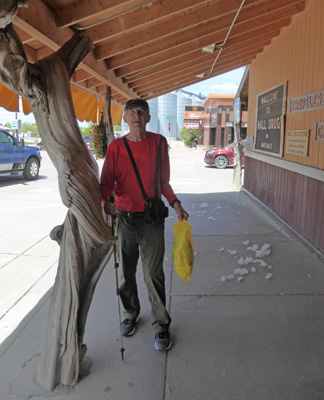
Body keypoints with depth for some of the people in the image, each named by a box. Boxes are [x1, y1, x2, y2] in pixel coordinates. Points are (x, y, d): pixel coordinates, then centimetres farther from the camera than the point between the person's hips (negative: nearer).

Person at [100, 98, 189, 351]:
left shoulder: (159, 143, 2)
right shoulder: (116, 147, 1)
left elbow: (163, 181, 10)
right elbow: (106, 181, -3)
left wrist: (175, 203, -2)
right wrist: (106, 201, -24)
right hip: (124, 219, 2)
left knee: (154, 275, 3)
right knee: (126, 273, 15)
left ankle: (162, 325, 22)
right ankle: (131, 313, 40)